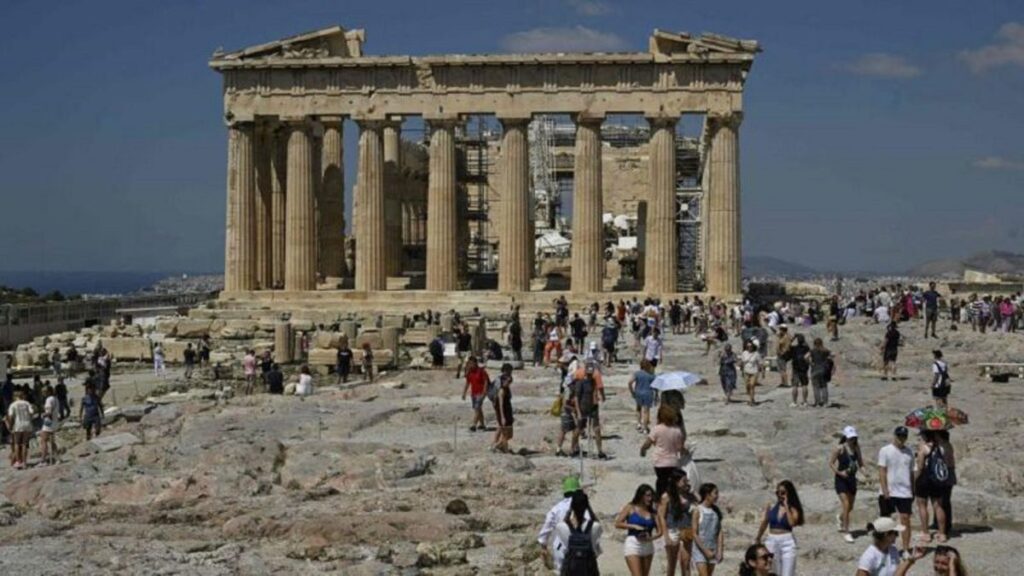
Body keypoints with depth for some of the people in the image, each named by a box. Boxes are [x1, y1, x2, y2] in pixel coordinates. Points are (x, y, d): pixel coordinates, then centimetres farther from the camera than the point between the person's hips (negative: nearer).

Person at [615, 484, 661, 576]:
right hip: (632, 544, -4)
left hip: (648, 546, 4)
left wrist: (650, 538, -16)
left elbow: (660, 531, 4)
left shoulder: (652, 513, 9)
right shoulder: (630, 507, 2)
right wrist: (634, 526, -13)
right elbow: (618, 524, -3)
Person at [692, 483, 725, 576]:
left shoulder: (716, 511, 5)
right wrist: (705, 551, -13)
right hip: (700, 550, -5)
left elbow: (720, 532, 7)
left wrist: (720, 550, -2)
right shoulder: (698, 511, -9)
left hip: (713, 550, 5)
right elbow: (695, 534, -10)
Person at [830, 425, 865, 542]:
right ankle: (846, 532, -5)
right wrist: (839, 472, -19)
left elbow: (860, 462, 12)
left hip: (852, 479, 5)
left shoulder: (856, 448, 3)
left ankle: (841, 517, 49)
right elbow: (831, 463, -8)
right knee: (846, 505, -13)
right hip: (841, 479, -5)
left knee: (850, 507, 15)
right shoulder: (839, 449, -10)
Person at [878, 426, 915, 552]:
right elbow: (882, 471, -8)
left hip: (905, 492, 3)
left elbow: (911, 473, 15)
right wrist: (885, 490, -14)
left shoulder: (908, 452, 9)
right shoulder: (885, 451, -3)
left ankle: (906, 548, -3)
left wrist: (913, 491, 12)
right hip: (888, 492, -2)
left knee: (905, 519, -5)